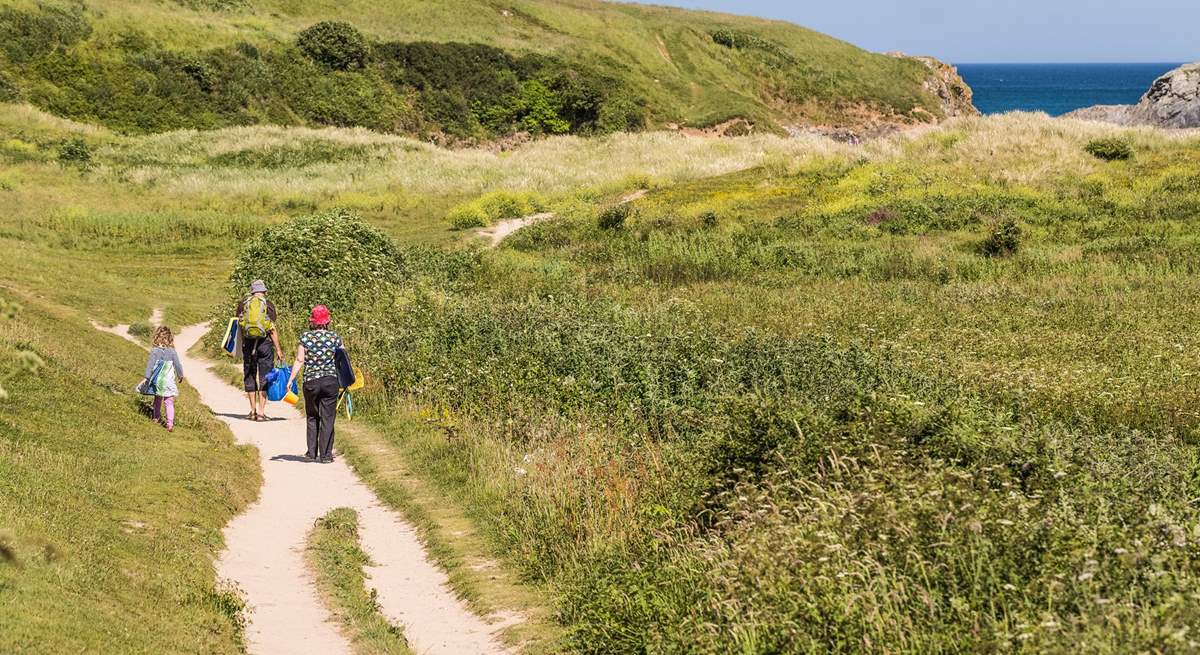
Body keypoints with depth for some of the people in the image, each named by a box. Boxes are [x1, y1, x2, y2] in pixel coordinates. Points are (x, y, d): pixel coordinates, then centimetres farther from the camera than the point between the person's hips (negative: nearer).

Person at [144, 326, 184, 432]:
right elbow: (177, 365, -1)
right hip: (169, 382, -1)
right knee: (169, 403, -3)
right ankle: (170, 424, -13)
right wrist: (180, 376, 16)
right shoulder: (172, 352, -8)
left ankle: (157, 417, 42)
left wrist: (147, 377, -6)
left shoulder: (154, 351, -10)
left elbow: (150, 364, -11)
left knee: (157, 399, 24)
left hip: (157, 381, 1)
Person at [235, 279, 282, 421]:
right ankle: (261, 411, -3)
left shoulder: (243, 303, 3)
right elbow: (273, 330, -6)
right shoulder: (268, 305, -3)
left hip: (248, 343, 2)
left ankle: (253, 411, 13)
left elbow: (238, 325, 11)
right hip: (265, 343, -2)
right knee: (264, 377, 2)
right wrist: (278, 349, -1)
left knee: (250, 376, 12)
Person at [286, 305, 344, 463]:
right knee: (327, 418, 6)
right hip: (331, 381, 0)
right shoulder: (335, 337, -1)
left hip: (311, 382, 0)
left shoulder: (305, 337, -5)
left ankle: (312, 453, 15)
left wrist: (291, 379, 0)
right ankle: (326, 454, 6)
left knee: (312, 417, 15)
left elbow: (299, 360, -6)